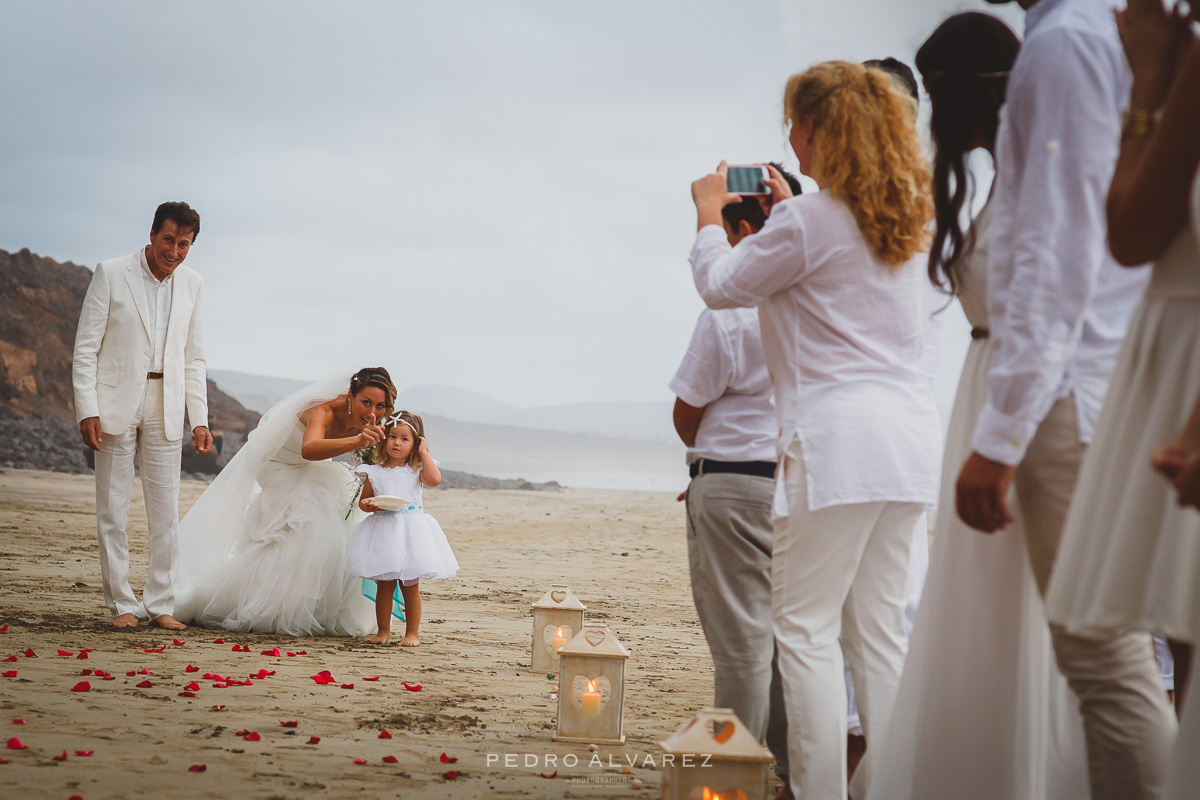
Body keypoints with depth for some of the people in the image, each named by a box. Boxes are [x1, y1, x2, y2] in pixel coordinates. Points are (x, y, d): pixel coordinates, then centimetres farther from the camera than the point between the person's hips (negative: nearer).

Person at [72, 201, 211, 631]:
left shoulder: (192, 283, 7)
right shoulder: (111, 273, -5)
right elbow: (85, 348, -5)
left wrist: (200, 419, 6)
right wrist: (87, 410, -12)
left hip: (166, 407, 3)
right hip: (116, 402, -3)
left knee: (166, 511, 3)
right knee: (113, 507, 1)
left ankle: (159, 603, 11)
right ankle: (121, 604, 9)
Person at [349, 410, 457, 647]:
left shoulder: (416, 471, 3)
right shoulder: (374, 472, 7)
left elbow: (435, 479, -17)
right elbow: (362, 501, 13)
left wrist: (424, 453, -7)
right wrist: (370, 504, -11)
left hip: (410, 530, -1)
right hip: (383, 533, 1)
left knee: (410, 585, 2)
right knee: (384, 585, 4)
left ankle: (412, 632, 9)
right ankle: (383, 630, 13)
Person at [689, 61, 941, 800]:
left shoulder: (805, 221, -10)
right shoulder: (906, 219, 14)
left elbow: (722, 286, 4)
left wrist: (710, 214, 20)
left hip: (839, 437, -8)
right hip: (909, 434, 8)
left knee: (806, 627, -3)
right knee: (879, 629, 10)